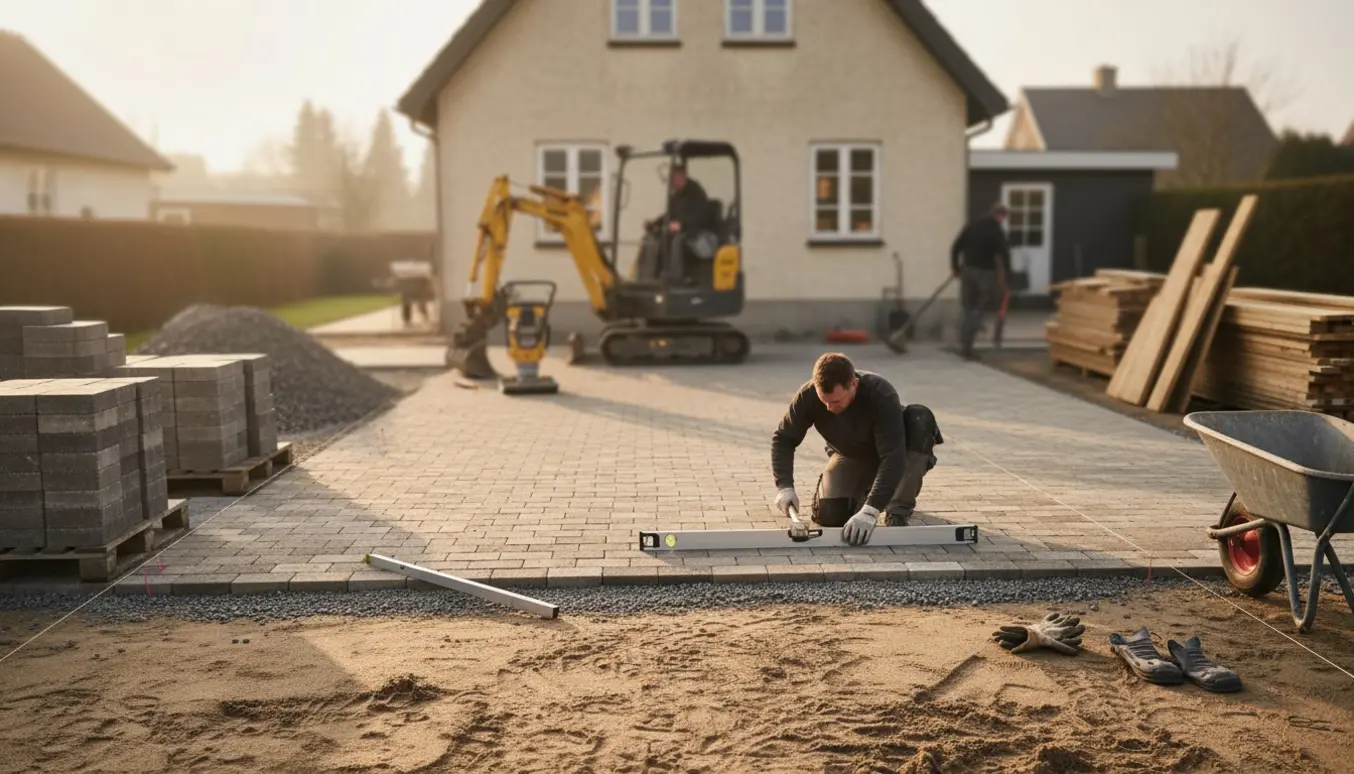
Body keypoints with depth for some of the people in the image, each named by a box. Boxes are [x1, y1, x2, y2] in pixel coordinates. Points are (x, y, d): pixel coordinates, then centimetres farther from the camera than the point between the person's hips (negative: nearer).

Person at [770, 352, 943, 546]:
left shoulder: (881, 395, -38)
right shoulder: (808, 396, -28)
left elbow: (893, 456, -44)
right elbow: (783, 439, -15)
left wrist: (870, 510, -52)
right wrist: (784, 486, -30)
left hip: (887, 452, -2)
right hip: (851, 457, 2)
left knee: (920, 417, -34)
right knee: (828, 516, -20)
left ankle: (899, 509, -22)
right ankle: (862, 492, 16)